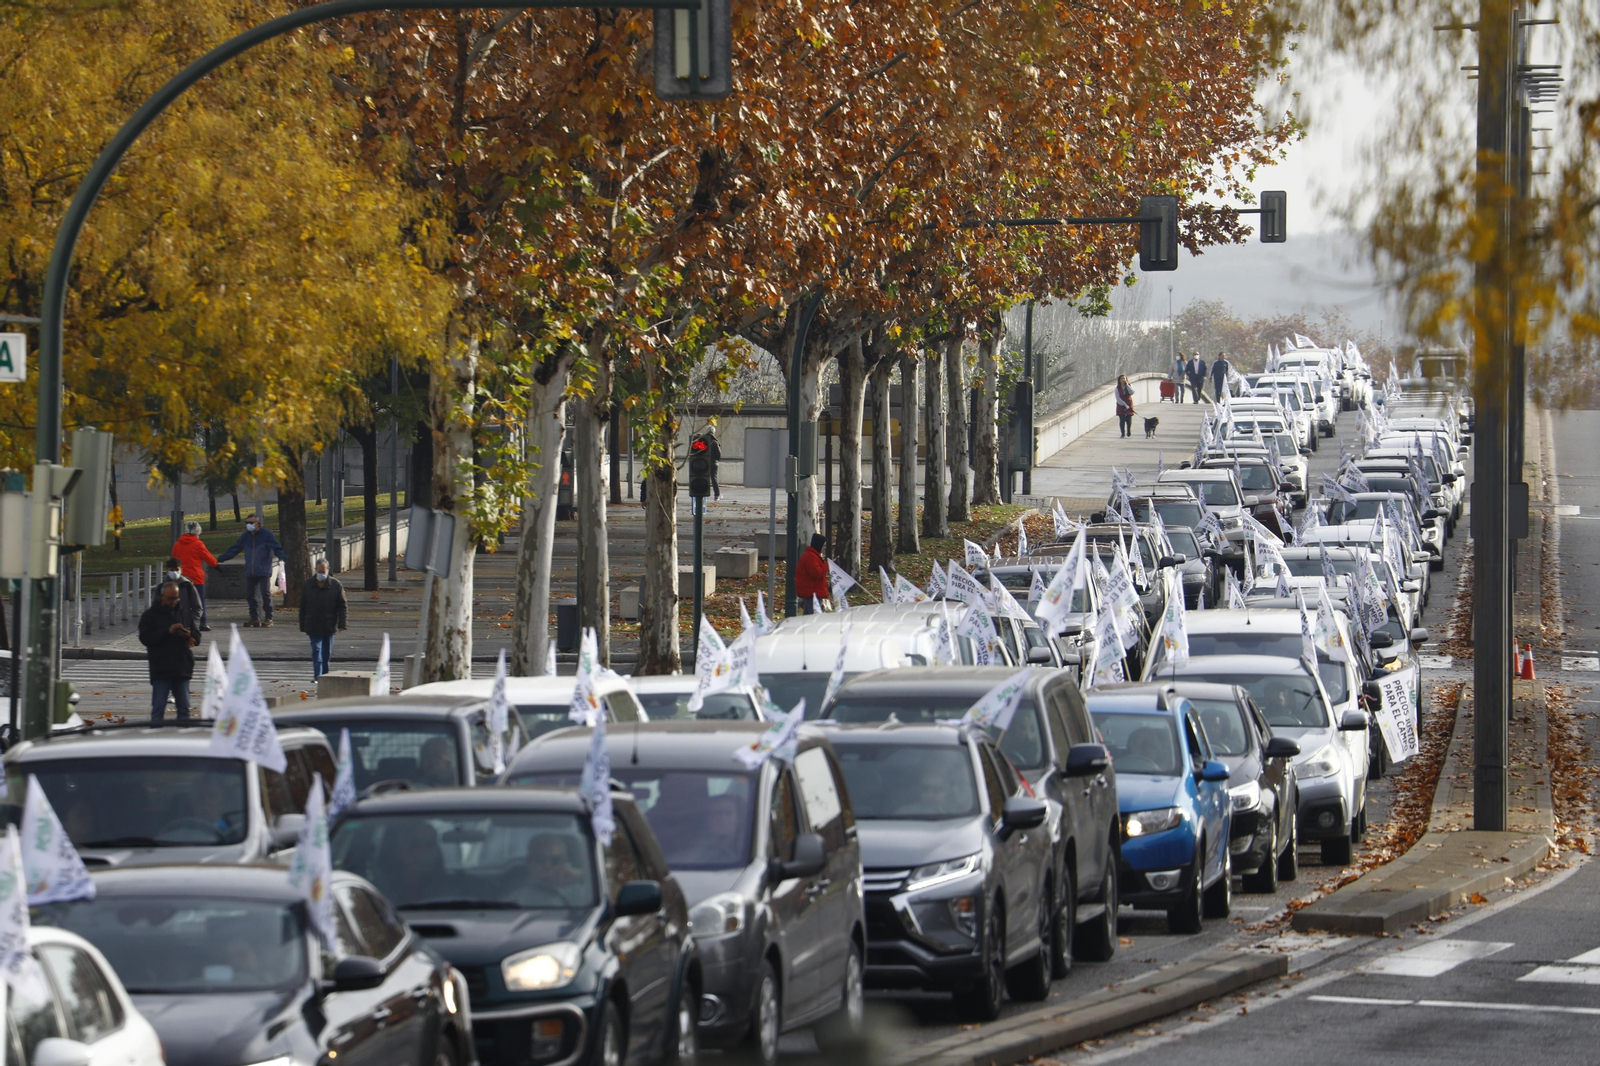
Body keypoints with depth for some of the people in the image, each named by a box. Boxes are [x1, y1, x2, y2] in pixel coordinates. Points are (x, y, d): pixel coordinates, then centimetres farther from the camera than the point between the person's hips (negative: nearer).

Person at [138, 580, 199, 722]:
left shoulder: (185, 614, 13)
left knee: (184, 707, 8)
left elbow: (197, 638, 16)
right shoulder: (150, 616, 1)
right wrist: (167, 631, -19)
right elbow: (145, 638, -10)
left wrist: (189, 635, -8)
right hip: (161, 672, -4)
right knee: (158, 708, -4)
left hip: (182, 669, 4)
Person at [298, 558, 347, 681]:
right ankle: (317, 676, -17)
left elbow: (342, 606, -1)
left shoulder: (336, 585, -2)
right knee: (316, 650, -11)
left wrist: (341, 625, -9)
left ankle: (324, 675, 23)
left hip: (329, 626, 1)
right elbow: (302, 607, 5)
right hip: (313, 626, -1)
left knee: (327, 652, 10)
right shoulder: (308, 585, 1)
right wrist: (303, 626, 3)